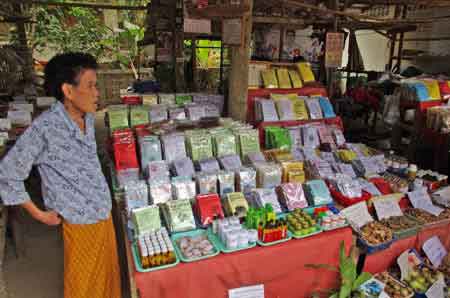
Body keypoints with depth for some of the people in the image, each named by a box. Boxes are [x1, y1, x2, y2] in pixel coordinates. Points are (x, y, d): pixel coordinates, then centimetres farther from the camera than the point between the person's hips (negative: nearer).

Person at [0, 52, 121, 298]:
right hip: (80, 221, -6)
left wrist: (104, 197, 13)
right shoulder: (45, 128, -23)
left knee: (108, 274, 24)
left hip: (104, 213, 6)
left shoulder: (88, 118, -2)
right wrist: (39, 214, -8)